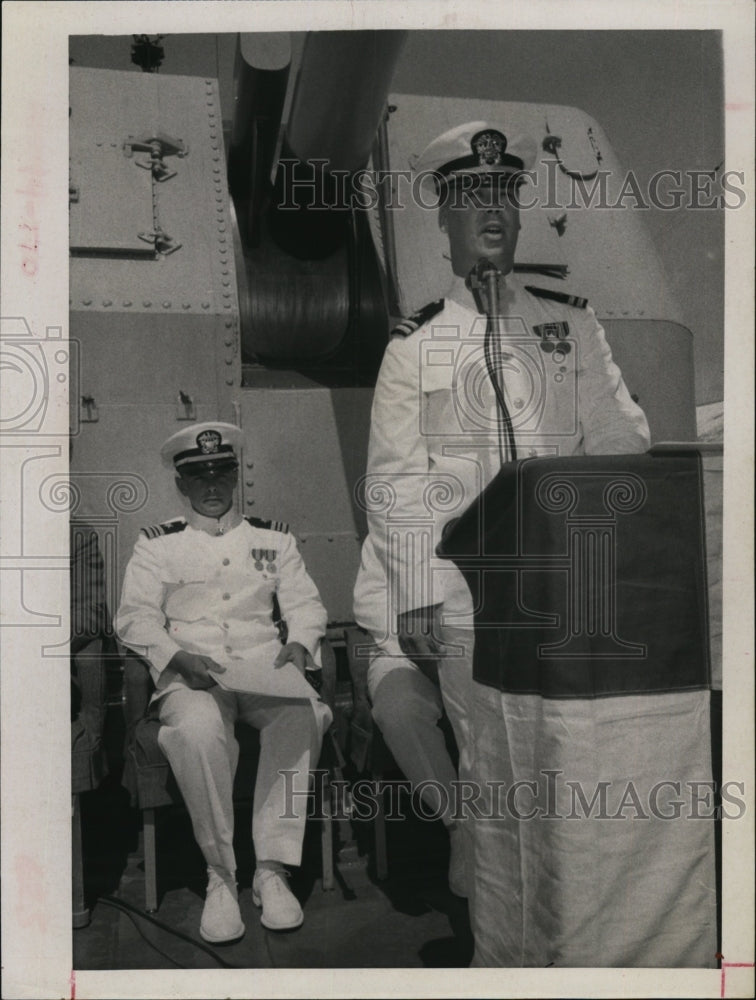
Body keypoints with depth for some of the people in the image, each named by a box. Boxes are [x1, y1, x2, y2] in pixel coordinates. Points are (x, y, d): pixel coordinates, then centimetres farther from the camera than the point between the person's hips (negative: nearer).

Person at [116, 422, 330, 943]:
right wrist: (177, 656, -13)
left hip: (263, 665, 2)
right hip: (191, 670, -1)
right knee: (198, 729, -36)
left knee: (301, 715, -32)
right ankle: (220, 874, -19)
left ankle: (273, 869, -22)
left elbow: (305, 603, 15)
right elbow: (136, 616, 5)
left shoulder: (273, 536, 19)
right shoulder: (157, 543, 13)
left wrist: (300, 643, -7)